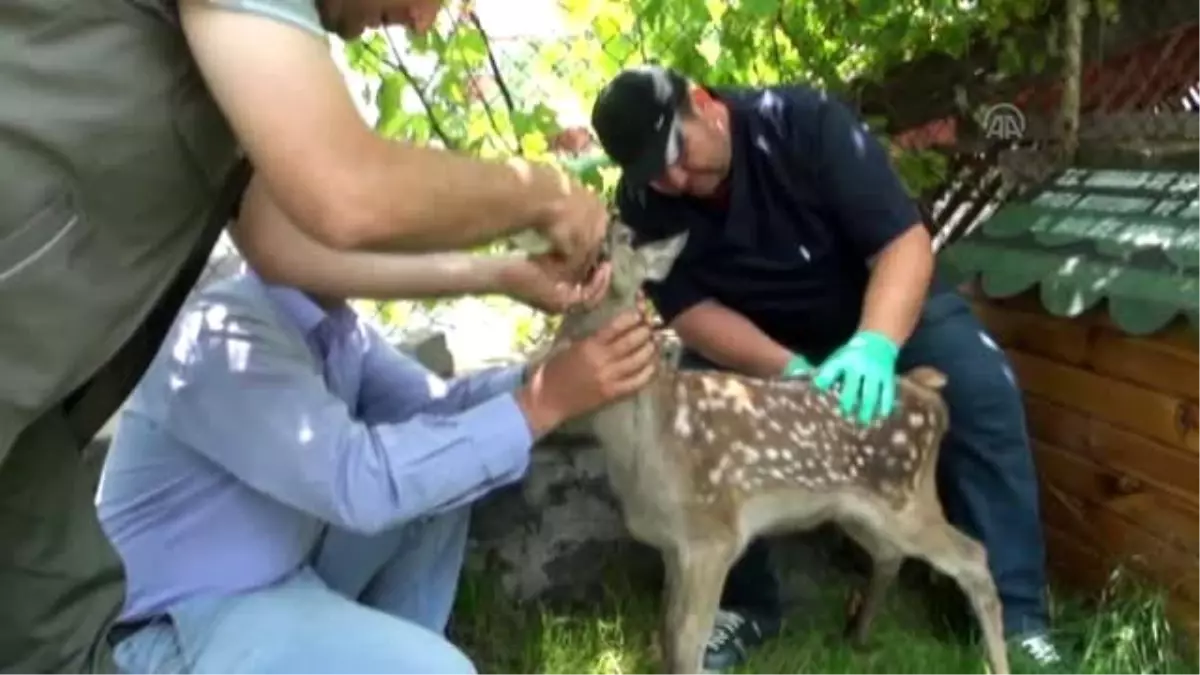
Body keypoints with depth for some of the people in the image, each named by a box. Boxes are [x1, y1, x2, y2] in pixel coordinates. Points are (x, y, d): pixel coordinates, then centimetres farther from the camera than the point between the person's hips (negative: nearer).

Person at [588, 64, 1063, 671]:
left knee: (981, 385, -26)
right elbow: (690, 310, -20)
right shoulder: (643, 204, -17)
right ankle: (743, 605, -5)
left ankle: (1016, 614, -14)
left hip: (882, 303, -1)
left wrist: (874, 344, -48)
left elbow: (905, 239, -30)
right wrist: (789, 370, -38)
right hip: (749, 341, 2)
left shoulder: (805, 121, -26)